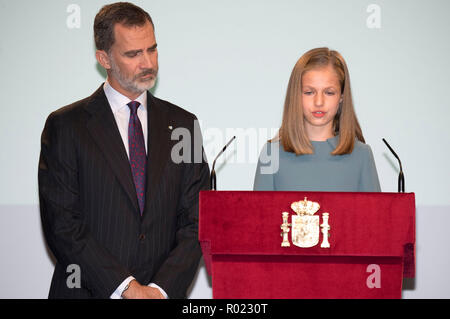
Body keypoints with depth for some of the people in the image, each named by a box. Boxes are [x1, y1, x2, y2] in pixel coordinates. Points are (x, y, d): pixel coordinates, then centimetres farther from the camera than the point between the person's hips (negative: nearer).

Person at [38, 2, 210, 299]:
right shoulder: (65, 126, -3)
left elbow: (196, 221, 1)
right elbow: (61, 224, -9)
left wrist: (162, 289, -12)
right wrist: (126, 287, -15)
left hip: (165, 292, 2)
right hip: (91, 292, -2)